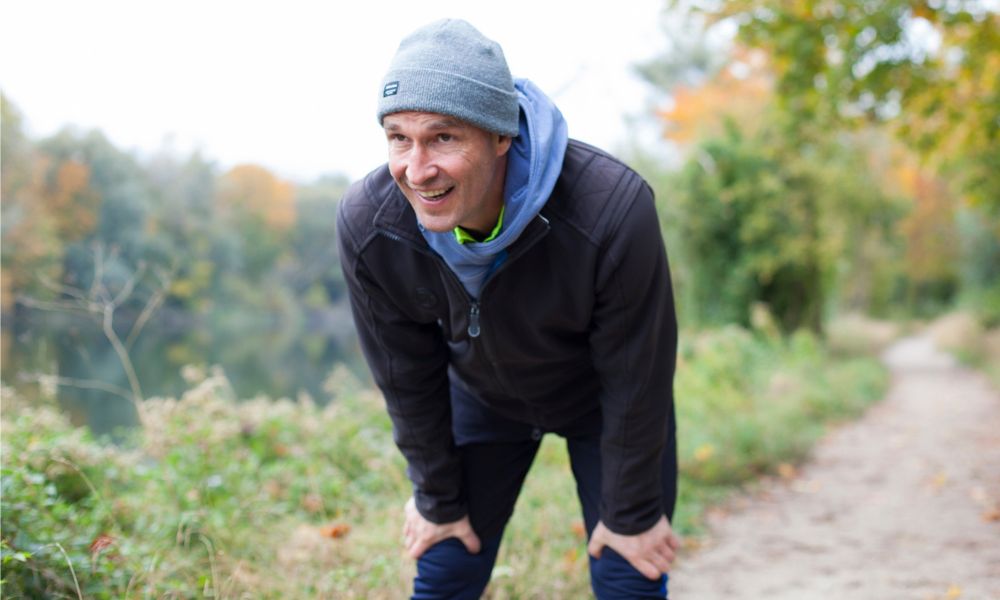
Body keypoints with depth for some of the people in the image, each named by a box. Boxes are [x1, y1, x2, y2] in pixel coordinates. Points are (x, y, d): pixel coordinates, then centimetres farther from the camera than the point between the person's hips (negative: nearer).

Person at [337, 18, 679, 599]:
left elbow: (637, 384, -23)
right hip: (481, 393, 2)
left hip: (603, 395, -2)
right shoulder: (367, 225, -28)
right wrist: (437, 499, -1)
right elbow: (408, 379, -11)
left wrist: (631, 515, -12)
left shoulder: (612, 210, -38)